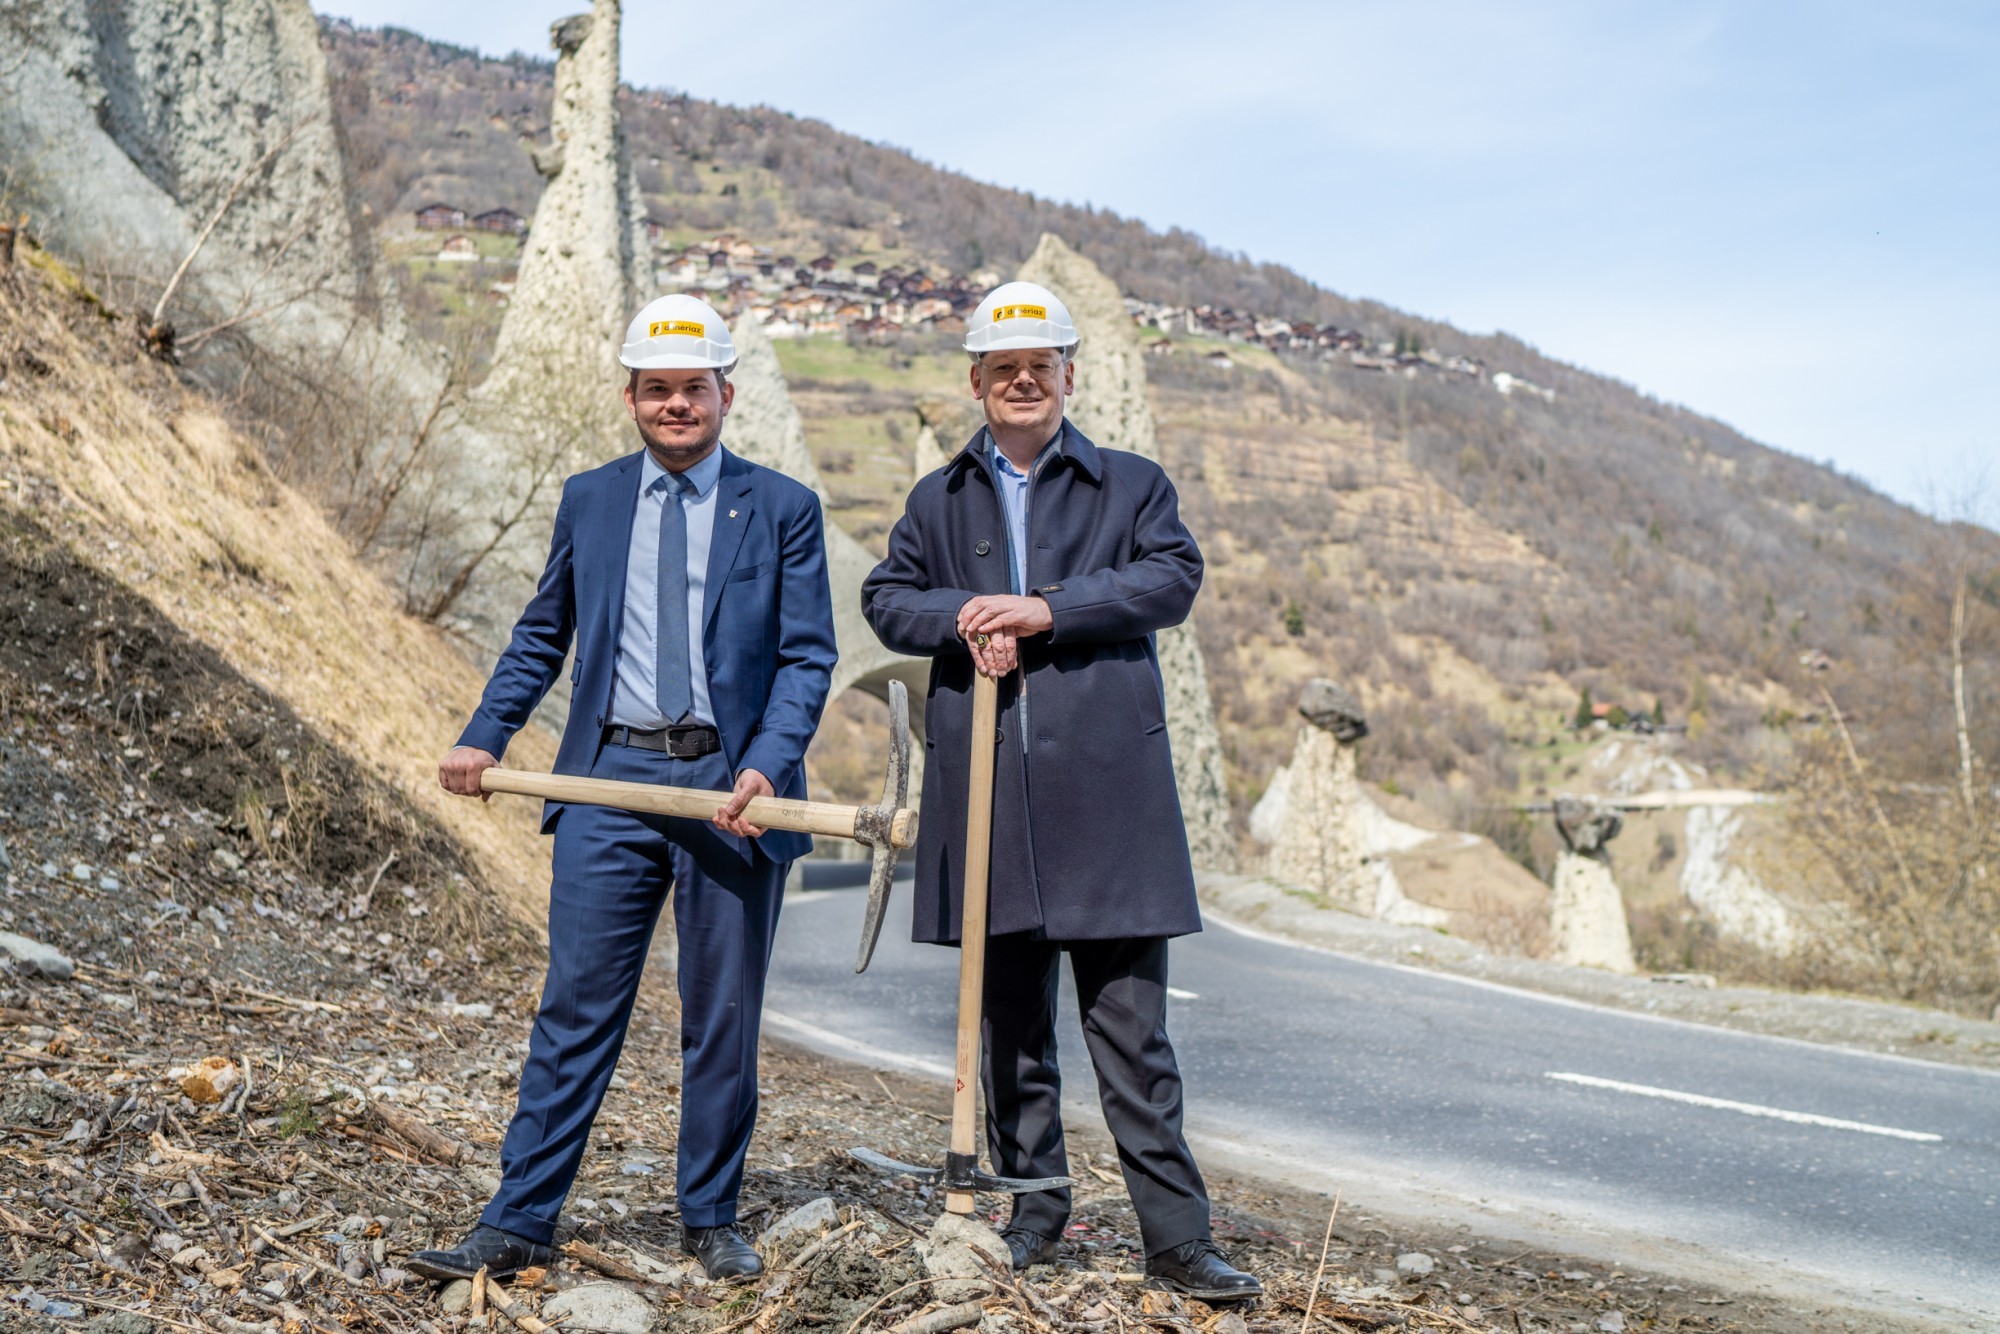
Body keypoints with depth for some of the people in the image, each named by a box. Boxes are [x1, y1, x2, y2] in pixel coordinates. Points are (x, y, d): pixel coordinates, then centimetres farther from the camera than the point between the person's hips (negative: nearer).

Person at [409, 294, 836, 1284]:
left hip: (731, 785, -1)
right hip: (612, 775, 1)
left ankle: (710, 1222, 22)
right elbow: (543, 635, 18)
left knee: (722, 1019, 8)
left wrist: (766, 765, -17)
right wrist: (483, 737, 7)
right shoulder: (588, 500, 10)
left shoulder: (782, 508, 2)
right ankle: (518, 1224, 9)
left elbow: (807, 656, -2)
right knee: (575, 1010, 1)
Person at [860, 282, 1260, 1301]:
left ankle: (1176, 1235, 3)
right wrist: (964, 621, -9)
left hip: (1105, 785, -3)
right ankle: (1034, 1209, 21)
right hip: (984, 787, 3)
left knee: (1131, 1025, -2)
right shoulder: (938, 500, 19)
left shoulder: (1131, 484, 11)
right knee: (1009, 1022, 9)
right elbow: (886, 597, 11)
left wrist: (1045, 611, -13)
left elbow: (1172, 578, -4)